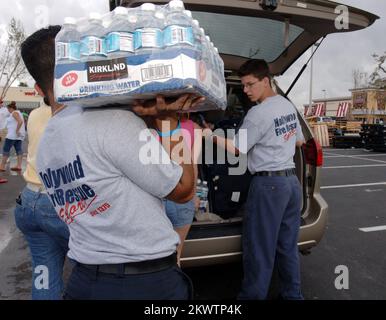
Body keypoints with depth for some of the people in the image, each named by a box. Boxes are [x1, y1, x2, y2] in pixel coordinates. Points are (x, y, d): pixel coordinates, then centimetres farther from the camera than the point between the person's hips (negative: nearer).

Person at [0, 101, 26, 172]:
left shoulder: (14, 113, -10)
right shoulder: (18, 113, 20)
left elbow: (20, 121, -25)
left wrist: (17, 131, -22)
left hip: (13, 134, -10)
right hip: (19, 136, 10)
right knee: (18, 149, 2)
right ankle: (19, 166, -4)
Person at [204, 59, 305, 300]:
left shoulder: (259, 113, -15)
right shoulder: (288, 105, 11)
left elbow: (236, 149, -9)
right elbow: (299, 141, 21)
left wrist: (210, 136, -3)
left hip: (268, 184, -9)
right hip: (292, 180, 9)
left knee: (259, 248, 1)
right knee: (288, 246, 16)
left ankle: (253, 295, 12)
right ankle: (293, 294, 26)